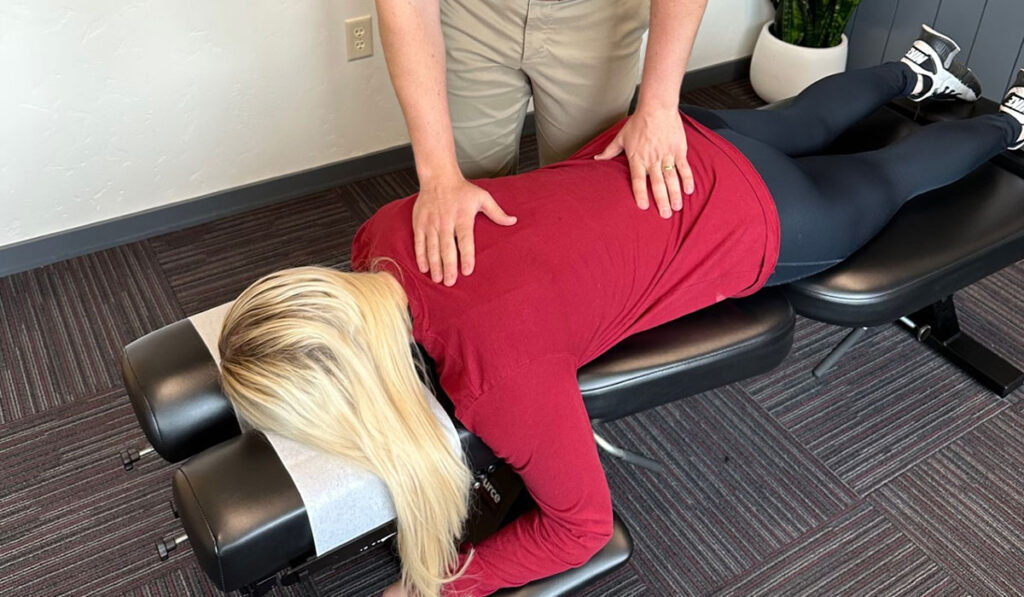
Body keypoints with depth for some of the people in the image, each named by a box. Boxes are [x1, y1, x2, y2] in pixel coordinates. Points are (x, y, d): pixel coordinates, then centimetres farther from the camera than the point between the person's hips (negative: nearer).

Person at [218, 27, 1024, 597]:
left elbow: (582, 527, -27)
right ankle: (918, 68, 62)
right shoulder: (385, 235, -23)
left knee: (893, 176, 29)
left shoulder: (498, 370, -42)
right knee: (801, 122, 37)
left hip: (758, 221, -4)